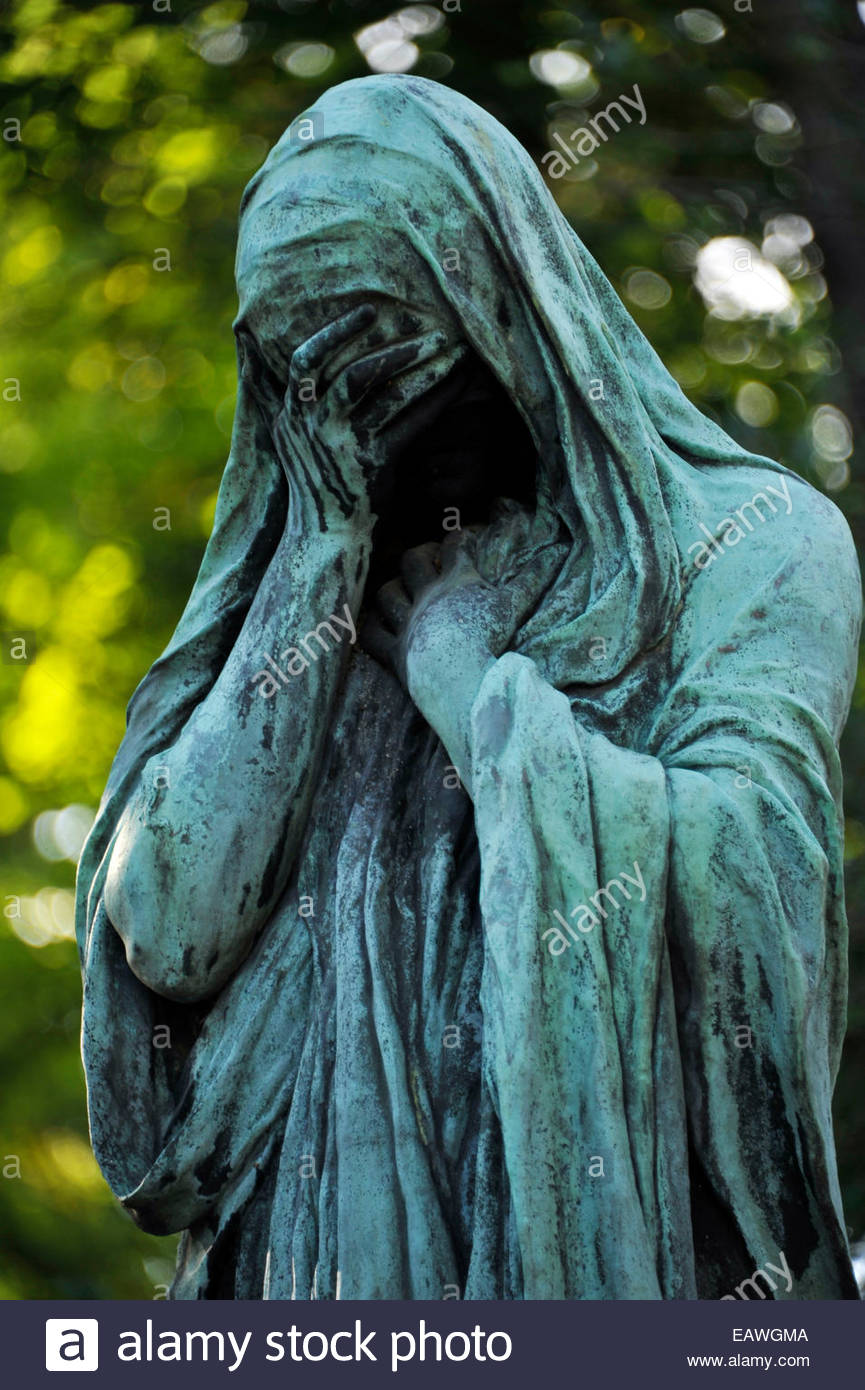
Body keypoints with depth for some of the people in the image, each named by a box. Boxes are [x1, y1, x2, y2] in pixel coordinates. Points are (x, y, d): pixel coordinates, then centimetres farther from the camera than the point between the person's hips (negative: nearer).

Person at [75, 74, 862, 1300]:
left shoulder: (751, 542, -2)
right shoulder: (303, 579, 10)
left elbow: (736, 888, -18)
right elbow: (167, 934, -3)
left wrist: (459, 669, -7)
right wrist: (320, 572, -4)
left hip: (605, 1246, -3)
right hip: (317, 1247, 3)